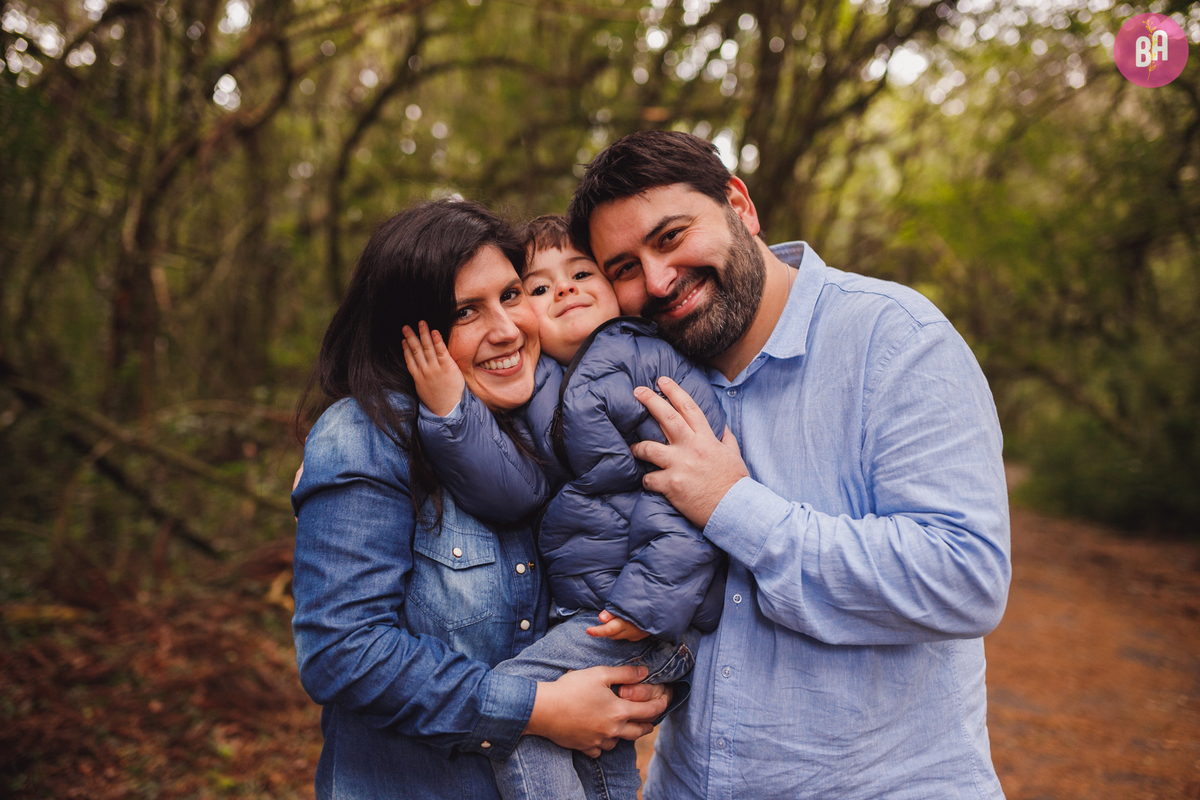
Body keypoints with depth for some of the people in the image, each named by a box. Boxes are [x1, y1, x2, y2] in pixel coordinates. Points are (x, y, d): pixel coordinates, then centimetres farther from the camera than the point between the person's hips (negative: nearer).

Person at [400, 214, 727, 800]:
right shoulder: (534, 393, 10)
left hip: (658, 616, -7)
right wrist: (449, 412, -18)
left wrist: (649, 598, -22)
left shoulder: (652, 361, -9)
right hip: (583, 609, 7)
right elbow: (515, 488, -6)